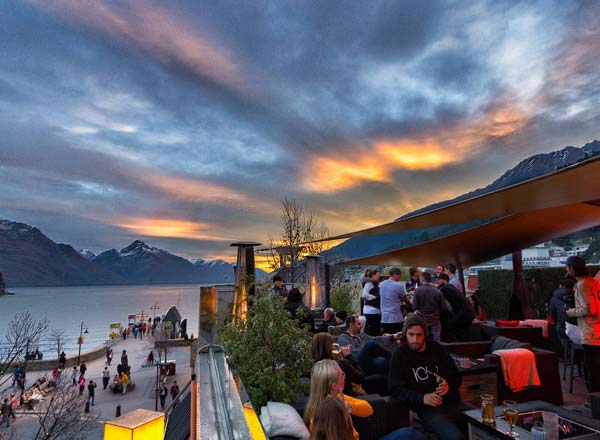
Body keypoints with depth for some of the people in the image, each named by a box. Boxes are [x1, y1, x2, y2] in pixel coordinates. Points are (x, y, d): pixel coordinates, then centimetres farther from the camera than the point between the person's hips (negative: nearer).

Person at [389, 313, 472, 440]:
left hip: (453, 402, 5)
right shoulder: (399, 356, -2)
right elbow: (396, 390, -7)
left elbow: (456, 376, 14)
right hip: (428, 409, -5)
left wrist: (449, 384, -9)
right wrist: (422, 398, -20)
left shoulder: (436, 348, 9)